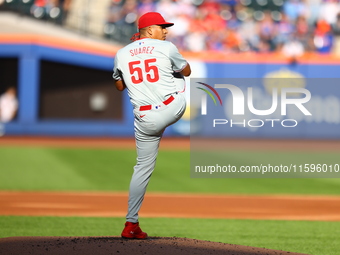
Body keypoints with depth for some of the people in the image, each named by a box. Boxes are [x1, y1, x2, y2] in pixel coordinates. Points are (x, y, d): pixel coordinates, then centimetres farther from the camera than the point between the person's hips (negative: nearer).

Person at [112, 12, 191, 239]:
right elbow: (187, 71, 10)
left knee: (143, 168, 9)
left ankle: (132, 224, 6)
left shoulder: (122, 54, 5)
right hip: (174, 108, -3)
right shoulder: (167, 48, -5)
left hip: (145, 120, 3)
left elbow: (119, 86, 21)